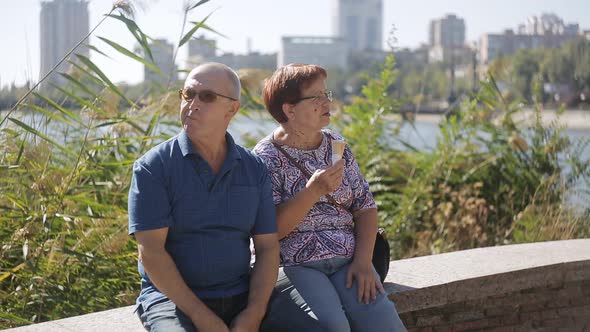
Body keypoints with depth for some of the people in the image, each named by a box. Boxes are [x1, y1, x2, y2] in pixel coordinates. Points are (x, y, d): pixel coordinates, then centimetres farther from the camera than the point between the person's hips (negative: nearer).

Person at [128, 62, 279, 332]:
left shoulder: (254, 169, 9)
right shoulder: (153, 167, -3)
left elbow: (267, 248, 6)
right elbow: (150, 251, -10)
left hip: (240, 298, 3)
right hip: (171, 298, -3)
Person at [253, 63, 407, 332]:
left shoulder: (336, 145, 13)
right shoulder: (266, 158, -4)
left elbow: (365, 207, 11)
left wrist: (363, 260, -4)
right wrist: (313, 191, -22)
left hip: (347, 260, 5)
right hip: (293, 266, -4)